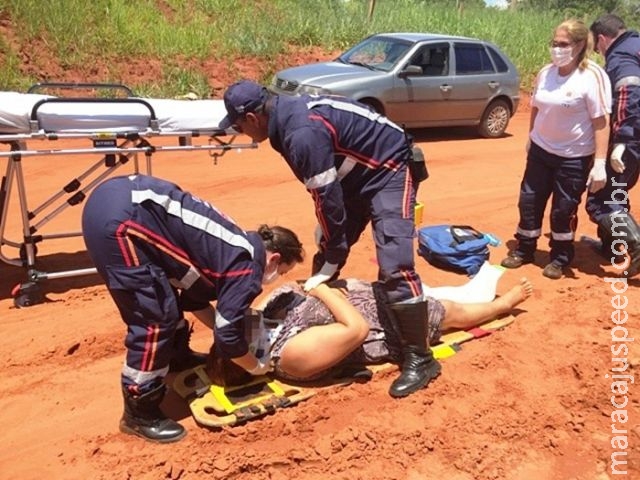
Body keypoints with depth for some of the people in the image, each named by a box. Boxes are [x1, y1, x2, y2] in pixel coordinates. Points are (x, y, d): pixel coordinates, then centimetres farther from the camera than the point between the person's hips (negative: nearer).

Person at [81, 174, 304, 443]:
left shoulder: (238, 247, 20)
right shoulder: (248, 264, -5)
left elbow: (194, 295, 31)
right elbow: (227, 335, -3)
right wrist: (257, 367, 15)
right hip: (117, 220, -10)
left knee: (165, 298, 25)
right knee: (155, 320, -4)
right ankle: (139, 415, 11)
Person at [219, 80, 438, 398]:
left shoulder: (303, 133, -31)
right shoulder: (289, 112, 0)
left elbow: (327, 198, -25)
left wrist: (334, 258, -14)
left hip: (389, 169, -10)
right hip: (360, 173, 10)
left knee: (393, 265, -19)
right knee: (324, 256, 12)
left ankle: (420, 359, -9)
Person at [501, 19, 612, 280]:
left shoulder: (592, 76, -16)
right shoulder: (546, 73, 0)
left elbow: (601, 121, -17)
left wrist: (600, 162, -22)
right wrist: (531, 139, 19)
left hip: (574, 158, -5)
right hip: (540, 151, 5)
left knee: (563, 209, 5)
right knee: (529, 200, 10)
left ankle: (560, 258, 24)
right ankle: (524, 250, 28)